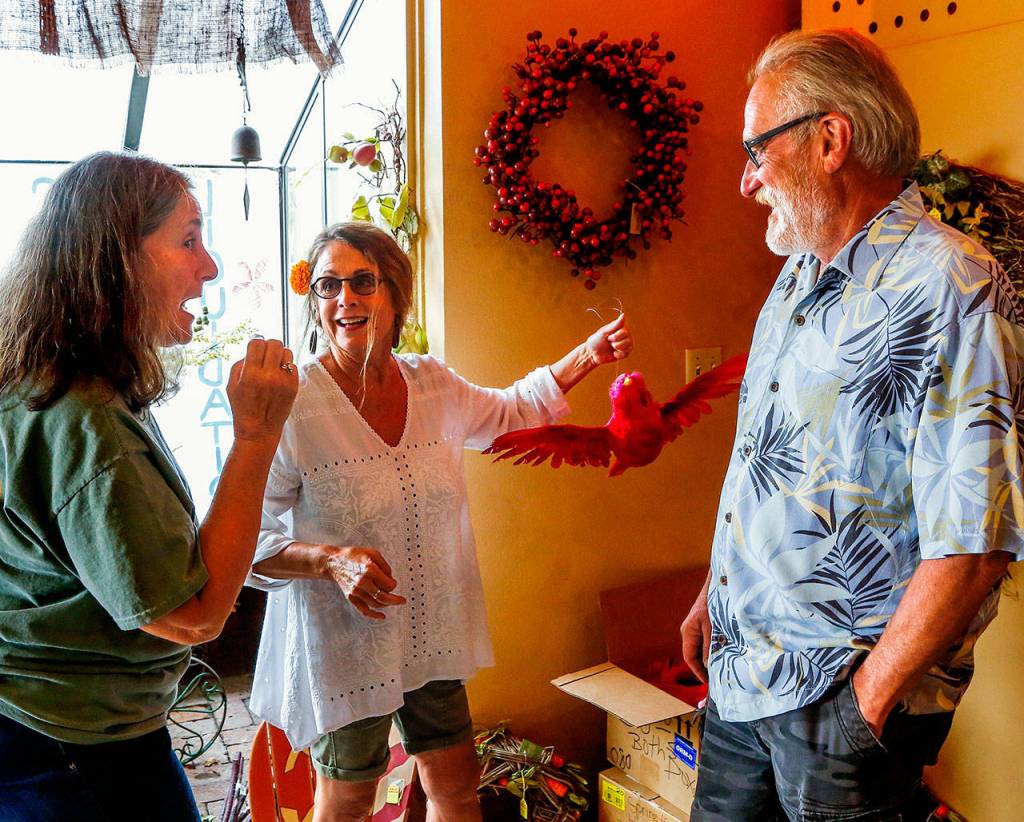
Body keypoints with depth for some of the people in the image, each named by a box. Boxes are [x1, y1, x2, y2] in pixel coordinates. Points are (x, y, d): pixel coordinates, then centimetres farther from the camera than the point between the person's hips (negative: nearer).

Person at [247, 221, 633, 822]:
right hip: (342, 640, -5)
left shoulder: (433, 383, -2)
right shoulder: (294, 404, -20)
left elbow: (509, 412, 19)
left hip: (432, 635, 5)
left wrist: (586, 357, 10)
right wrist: (332, 562, -32)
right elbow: (250, 541, -16)